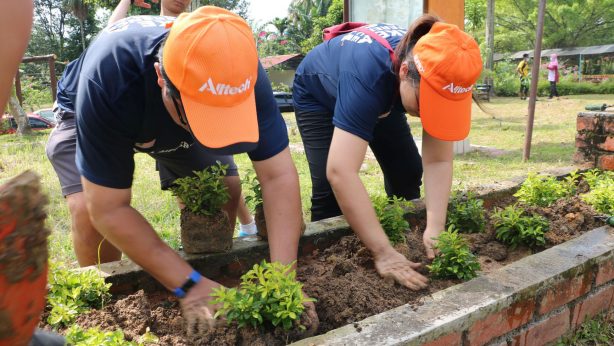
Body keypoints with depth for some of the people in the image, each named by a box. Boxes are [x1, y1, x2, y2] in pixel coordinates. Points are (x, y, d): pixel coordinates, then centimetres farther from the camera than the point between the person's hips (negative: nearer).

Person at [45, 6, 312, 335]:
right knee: (88, 210, -26)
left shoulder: (240, 72, -35)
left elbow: (278, 175, -33)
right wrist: (189, 285, -39)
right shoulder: (107, 80, -44)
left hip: (173, 121, 3)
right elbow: (107, 210, -39)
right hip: (88, 113, -2)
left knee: (225, 190, -12)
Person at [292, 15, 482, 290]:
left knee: (407, 172, 1)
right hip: (318, 96, -4)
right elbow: (340, 173, -53)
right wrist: (383, 253, -51)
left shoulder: (435, 77, -29)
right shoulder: (368, 75, -46)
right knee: (329, 186, -18)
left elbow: (438, 161, -24)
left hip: (382, 95, 5)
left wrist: (435, 228, -37)